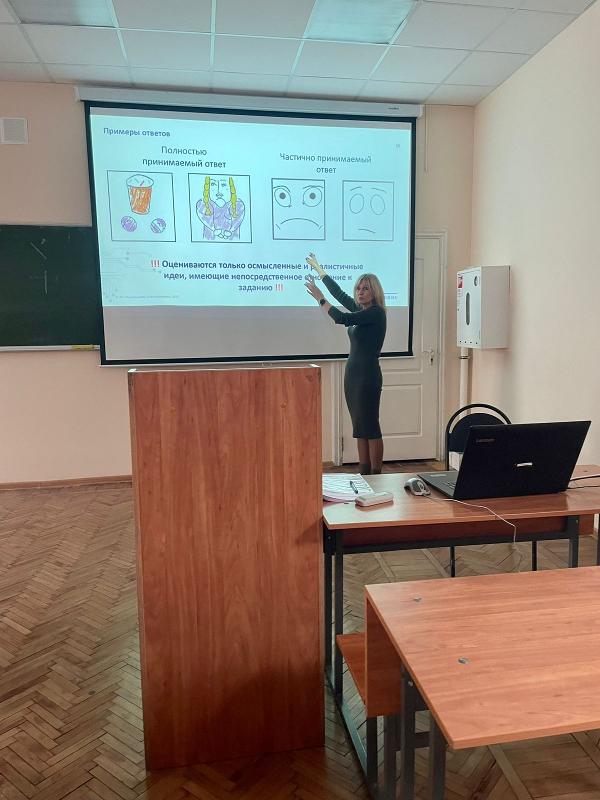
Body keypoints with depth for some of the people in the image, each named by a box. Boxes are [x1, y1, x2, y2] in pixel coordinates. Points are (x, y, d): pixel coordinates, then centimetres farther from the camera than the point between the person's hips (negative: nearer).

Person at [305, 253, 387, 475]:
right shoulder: (360, 309, 13)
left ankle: (376, 477, 2)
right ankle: (364, 475, 15)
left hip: (368, 374, -9)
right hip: (353, 372, 9)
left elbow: (342, 318, -21)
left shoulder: (376, 312, -11)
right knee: (360, 427, 9)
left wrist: (320, 299, -11)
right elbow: (339, 292, 23)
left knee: (370, 426, -5)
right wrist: (317, 267, 29)